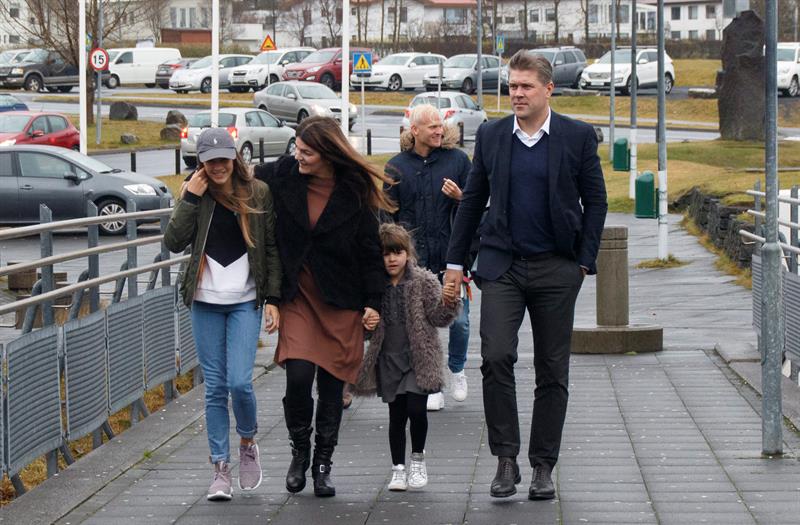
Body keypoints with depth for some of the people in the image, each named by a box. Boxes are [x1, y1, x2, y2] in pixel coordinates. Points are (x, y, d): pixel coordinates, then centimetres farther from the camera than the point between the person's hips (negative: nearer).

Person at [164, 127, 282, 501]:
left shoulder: (259, 194, -2)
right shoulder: (196, 195, 1)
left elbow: (271, 249, 1)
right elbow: (174, 242, -10)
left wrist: (273, 298, -4)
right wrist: (190, 199, -15)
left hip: (245, 301, -1)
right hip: (206, 302, 1)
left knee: (239, 382, -11)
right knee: (215, 387, 2)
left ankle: (248, 443, 18)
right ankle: (220, 469, 9)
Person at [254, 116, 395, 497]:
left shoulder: (355, 190, -6)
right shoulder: (283, 175, -3)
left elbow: (370, 251, 0)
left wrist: (373, 303, -2)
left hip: (341, 302, -1)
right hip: (297, 298, 1)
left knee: (331, 385, 4)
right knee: (298, 376, -14)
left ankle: (323, 465, 18)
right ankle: (299, 451, 11)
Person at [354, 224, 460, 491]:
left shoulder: (425, 282, -3)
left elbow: (437, 317, -3)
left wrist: (449, 302, -21)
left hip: (419, 358, -3)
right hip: (389, 359, 3)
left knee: (416, 409, -13)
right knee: (396, 415, 6)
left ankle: (418, 459, 9)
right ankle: (398, 468, 15)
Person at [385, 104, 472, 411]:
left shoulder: (457, 159, 3)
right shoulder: (396, 167, 5)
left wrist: (460, 197, -13)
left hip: (452, 256, -1)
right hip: (415, 259, 1)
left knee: (459, 320, -2)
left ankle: (456, 370, 25)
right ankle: (432, 387, 13)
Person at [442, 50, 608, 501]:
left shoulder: (578, 137, 0)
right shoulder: (491, 136, 6)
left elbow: (596, 201, 4)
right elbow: (473, 201, 12)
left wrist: (585, 260, -3)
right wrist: (456, 260, 9)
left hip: (557, 269, -1)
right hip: (502, 265, 1)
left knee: (552, 371, 4)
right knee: (496, 358, -15)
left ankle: (544, 467, 13)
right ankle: (506, 460, -7)